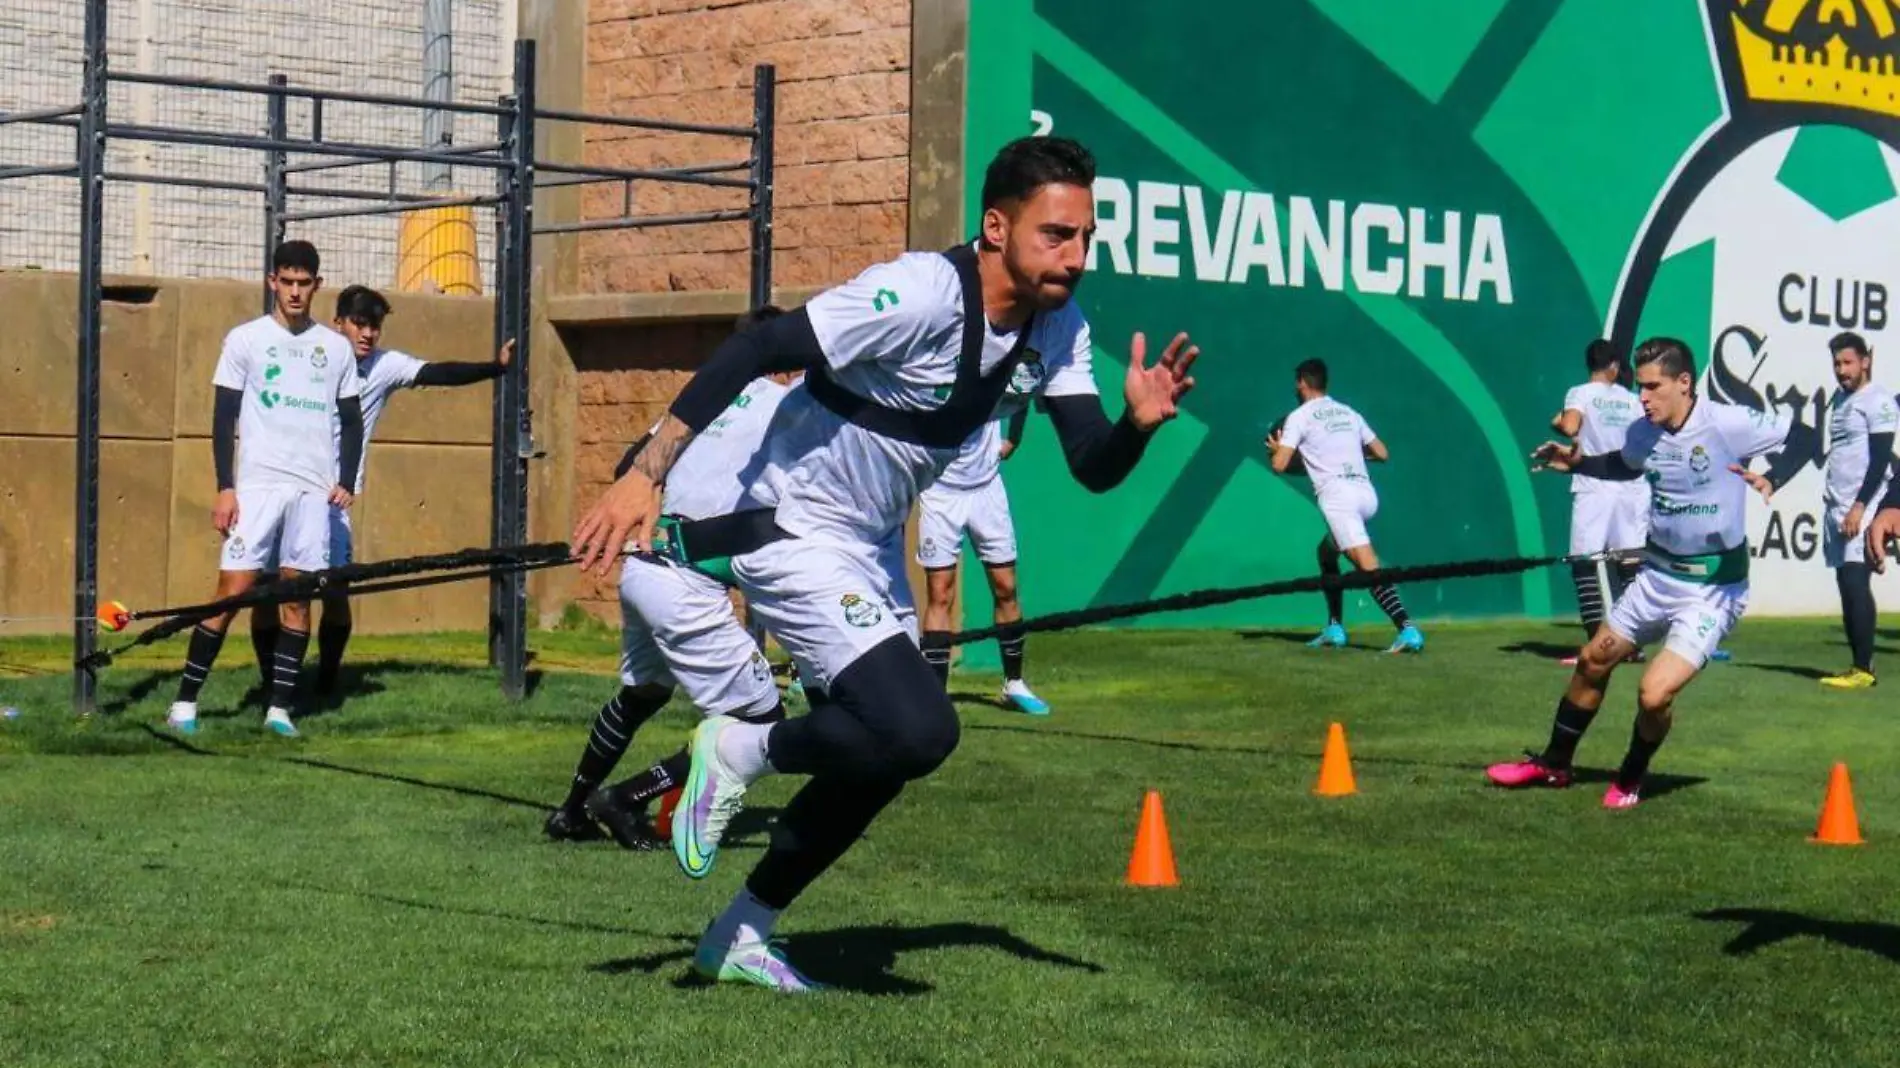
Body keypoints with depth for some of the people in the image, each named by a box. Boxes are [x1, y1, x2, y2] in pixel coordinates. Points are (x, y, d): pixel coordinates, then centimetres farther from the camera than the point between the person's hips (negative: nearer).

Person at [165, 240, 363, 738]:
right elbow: (224, 417, 2)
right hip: (258, 485, -3)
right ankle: (185, 701, -1)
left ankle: (280, 708, 9)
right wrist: (224, 487, -5)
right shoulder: (245, 339, 3)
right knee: (233, 591, -8)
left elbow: (351, 419, 16)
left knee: (298, 598, 2)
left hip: (315, 490, 3)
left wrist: (346, 481, 3)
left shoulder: (335, 347, 11)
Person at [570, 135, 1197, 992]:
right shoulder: (922, 294, -27)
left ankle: (740, 937, 29)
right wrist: (644, 476, -35)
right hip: (793, 535, -9)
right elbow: (752, 351, -29)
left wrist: (1138, 424, -27)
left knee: (878, 755, 13)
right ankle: (740, 751, 1)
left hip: (869, 551, 9)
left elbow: (1093, 469, -4)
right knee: (919, 728, -24)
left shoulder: (1058, 328, -3)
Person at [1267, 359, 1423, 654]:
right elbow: (1382, 454, 24)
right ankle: (1335, 628, 23)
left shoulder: (1299, 417, 5)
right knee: (1327, 551, 27)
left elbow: (1279, 465, -2)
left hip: (1337, 494, -7)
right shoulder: (1348, 413, 22)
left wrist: (1279, 449, 21)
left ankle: (1407, 629, -33)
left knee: (1369, 567, -17)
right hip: (1366, 493, 7)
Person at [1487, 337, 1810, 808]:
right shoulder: (1644, 433, -1)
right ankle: (1553, 764, 38)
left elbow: (1800, 437, -15)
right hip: (1657, 575, 7)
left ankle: (1630, 780, 14)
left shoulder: (1729, 425, -21)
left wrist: (1772, 477, -33)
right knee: (1592, 662, 16)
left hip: (1713, 589, -7)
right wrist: (1577, 462, 6)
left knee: (1654, 694, -16)